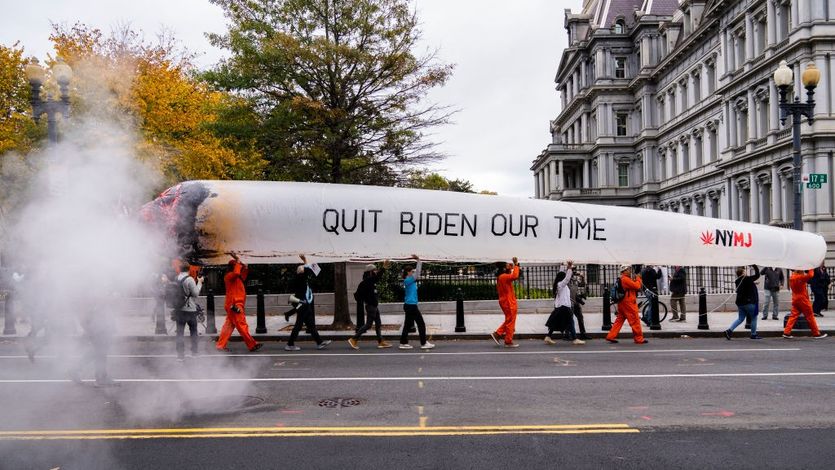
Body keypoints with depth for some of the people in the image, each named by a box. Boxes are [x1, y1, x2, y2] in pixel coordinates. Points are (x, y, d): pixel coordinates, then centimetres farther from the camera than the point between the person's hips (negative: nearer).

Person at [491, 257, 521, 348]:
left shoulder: (500, 277, 12)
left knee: (508, 321, 20)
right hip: (508, 303, -10)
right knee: (510, 322, 0)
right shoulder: (504, 277, -20)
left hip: (505, 302, 10)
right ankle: (508, 342, 7)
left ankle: (497, 333, 17)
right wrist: (516, 265, -29)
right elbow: (515, 276, -36)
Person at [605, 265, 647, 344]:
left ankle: (611, 336, 9)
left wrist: (634, 279, 3)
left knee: (619, 320, 11)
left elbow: (633, 286, 16)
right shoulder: (625, 279, -16)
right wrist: (638, 278, -3)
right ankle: (639, 339, 4)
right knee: (635, 321, -2)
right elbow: (637, 286, -19)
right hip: (628, 303, -10)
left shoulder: (622, 279, 16)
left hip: (622, 303, 10)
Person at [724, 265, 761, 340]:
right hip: (749, 303, -7)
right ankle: (753, 334, 17)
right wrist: (754, 266, -5)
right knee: (754, 318, 10)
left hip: (740, 303, 7)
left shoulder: (737, 281, 6)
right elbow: (757, 275, -12)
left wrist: (753, 283, 24)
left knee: (740, 319, 11)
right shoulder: (747, 279, -16)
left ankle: (729, 330, -4)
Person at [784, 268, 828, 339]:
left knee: (793, 316, 5)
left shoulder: (791, 277, 7)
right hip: (802, 299, -8)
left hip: (795, 299, 8)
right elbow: (810, 275, -31)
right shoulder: (800, 277, -19)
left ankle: (786, 332, -3)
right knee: (810, 316, 4)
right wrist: (811, 269, -13)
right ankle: (816, 333, 13)